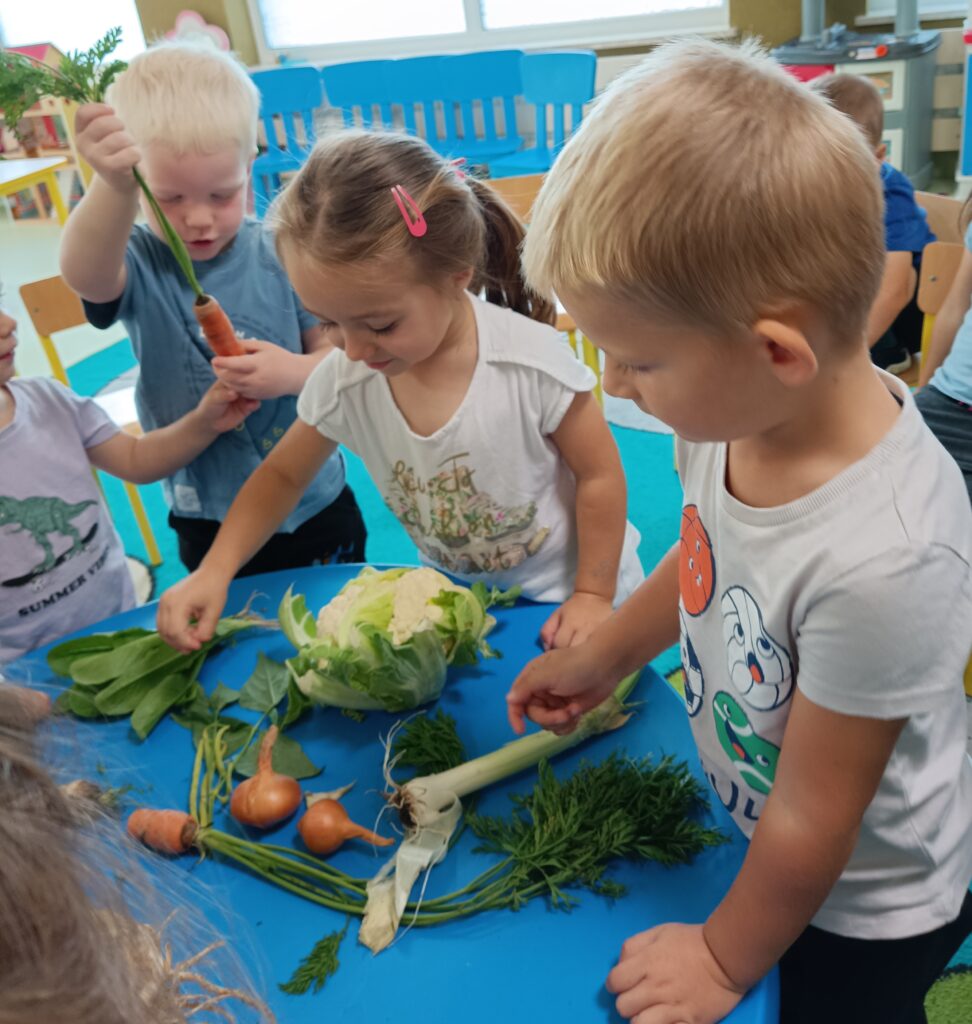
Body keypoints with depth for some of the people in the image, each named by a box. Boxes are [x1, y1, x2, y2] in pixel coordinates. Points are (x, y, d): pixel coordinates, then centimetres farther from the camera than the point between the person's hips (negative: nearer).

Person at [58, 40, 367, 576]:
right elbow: (85, 276, -38)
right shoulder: (139, 263, -15)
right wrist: (114, 186, -59)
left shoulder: (281, 254, -12)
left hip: (318, 505, 1)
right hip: (210, 524, -1)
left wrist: (296, 372, -29)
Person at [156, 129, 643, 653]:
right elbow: (282, 475, -1)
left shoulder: (532, 359, -29)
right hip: (459, 599, 3)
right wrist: (214, 572, -12)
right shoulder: (342, 381, -17)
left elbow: (599, 476, -16)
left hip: (564, 595, -2)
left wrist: (593, 596, -13)